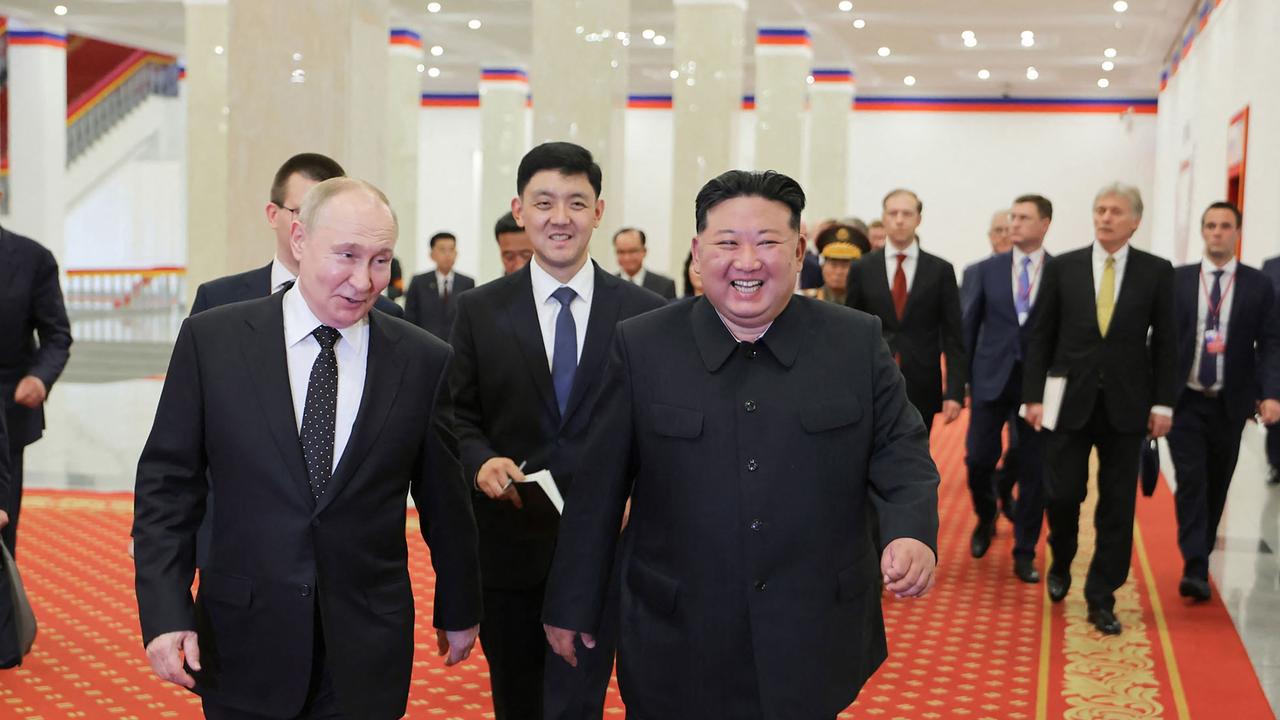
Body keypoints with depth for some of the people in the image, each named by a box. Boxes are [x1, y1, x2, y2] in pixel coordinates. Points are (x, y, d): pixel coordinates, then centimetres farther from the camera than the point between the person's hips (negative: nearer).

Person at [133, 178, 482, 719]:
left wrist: (459, 609, 16)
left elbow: (443, 497, 6)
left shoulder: (423, 361, -2)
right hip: (244, 646, 0)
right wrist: (165, 613, -9)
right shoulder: (211, 341, -4)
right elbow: (167, 485, -1)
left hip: (367, 654, 0)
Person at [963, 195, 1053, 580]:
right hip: (991, 379, 1)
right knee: (978, 459, 0)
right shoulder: (988, 270, 5)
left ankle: (1025, 554, 14)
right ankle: (985, 520, 31)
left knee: (1034, 470, 2)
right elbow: (969, 327, 7)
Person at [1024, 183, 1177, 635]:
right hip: (1071, 402, 0)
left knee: (1117, 508, 3)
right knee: (1061, 495, -1)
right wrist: (1034, 396, -2)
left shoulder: (1157, 272, 1)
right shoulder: (1062, 268, 2)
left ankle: (1101, 599, 14)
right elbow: (1041, 337, 3)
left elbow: (1164, 342, 3)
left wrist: (1163, 403, -2)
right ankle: (1061, 563, 30)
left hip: (1126, 406, 0)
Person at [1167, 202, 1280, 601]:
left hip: (1230, 404, 1)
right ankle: (1195, 570, -12)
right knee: (1191, 481, -10)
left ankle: (1201, 556, 27)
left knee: (1216, 485, 10)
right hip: (1185, 401, -1)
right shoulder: (1177, 280, 3)